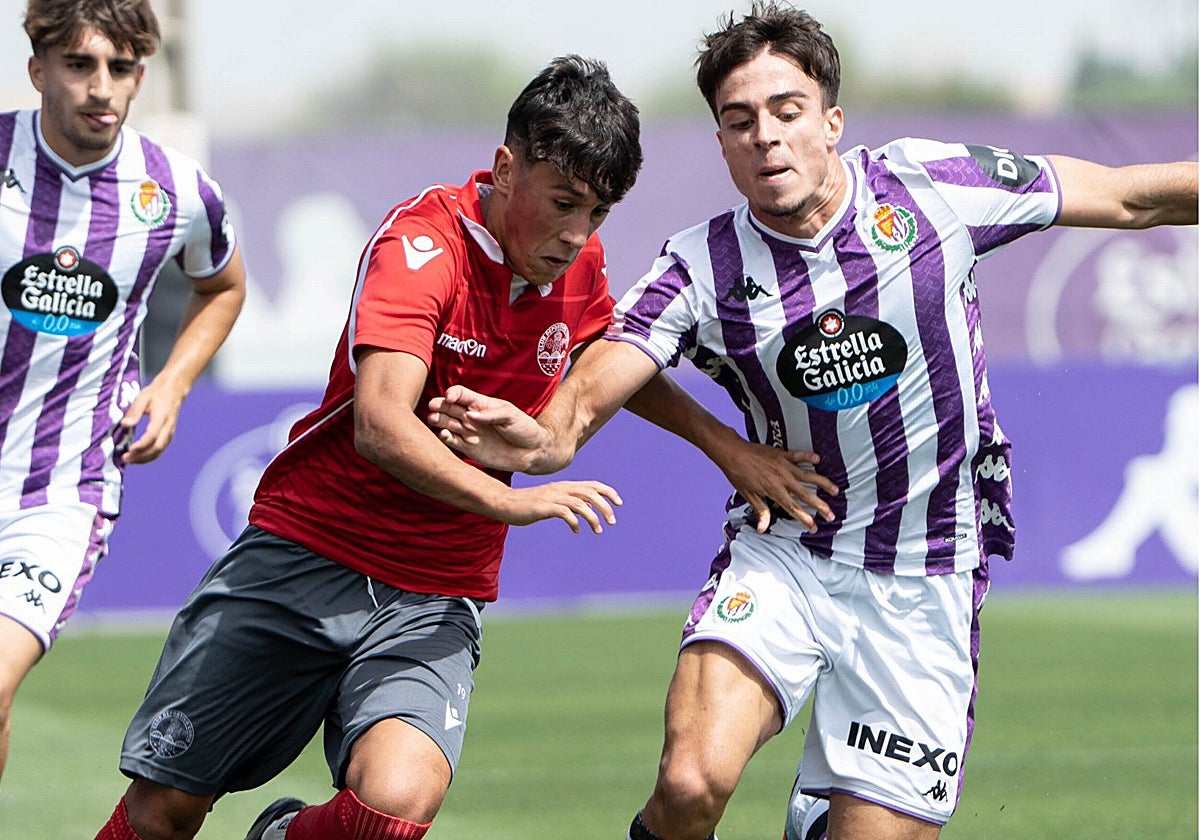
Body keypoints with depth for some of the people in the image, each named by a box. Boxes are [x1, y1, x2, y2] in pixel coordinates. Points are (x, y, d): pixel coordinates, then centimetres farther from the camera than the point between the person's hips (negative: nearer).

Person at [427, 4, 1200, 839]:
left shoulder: (930, 185, -8)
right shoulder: (700, 268, -7)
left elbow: (1130, 196, 3)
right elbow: (584, 401, -19)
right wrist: (537, 439, -40)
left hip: (925, 587, 0)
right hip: (783, 559, 0)